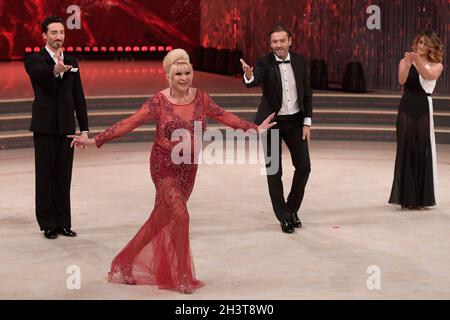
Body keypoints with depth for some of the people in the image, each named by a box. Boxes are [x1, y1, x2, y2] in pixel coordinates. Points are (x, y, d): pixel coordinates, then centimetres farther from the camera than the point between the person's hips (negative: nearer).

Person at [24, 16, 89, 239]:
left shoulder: (71, 62, 11)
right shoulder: (35, 60, -3)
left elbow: (79, 97, 11)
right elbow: (39, 73, -29)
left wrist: (84, 128, 6)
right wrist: (55, 70, -51)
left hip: (66, 127, 4)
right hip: (45, 127, -4)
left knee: (63, 177, 8)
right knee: (45, 176, 1)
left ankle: (63, 223, 16)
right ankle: (48, 224, 8)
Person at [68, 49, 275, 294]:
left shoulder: (200, 97, -1)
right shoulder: (159, 102, -14)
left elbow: (225, 117, 12)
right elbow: (129, 123, -17)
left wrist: (255, 128, 18)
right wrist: (94, 140, -24)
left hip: (189, 168, 5)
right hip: (165, 166, -5)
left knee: (162, 220, 13)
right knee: (180, 215, -16)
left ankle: (125, 263, 31)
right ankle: (183, 278, 0)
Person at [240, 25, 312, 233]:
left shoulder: (299, 61, -1)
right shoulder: (265, 63, -11)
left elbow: (307, 93, 4)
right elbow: (255, 81, -31)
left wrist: (307, 122, -1)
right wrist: (249, 76, -55)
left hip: (295, 121, 3)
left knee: (304, 166, 3)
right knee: (274, 170, 2)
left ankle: (292, 208, 23)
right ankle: (283, 217, 13)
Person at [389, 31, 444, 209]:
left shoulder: (437, 66, 5)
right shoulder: (405, 62, 5)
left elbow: (428, 75, -16)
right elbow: (402, 80, -12)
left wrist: (418, 60, -31)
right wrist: (408, 64, -28)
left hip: (424, 109, 0)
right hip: (406, 108, 0)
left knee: (423, 151, 2)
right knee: (406, 150, 2)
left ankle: (421, 196, 11)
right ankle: (406, 196, 8)